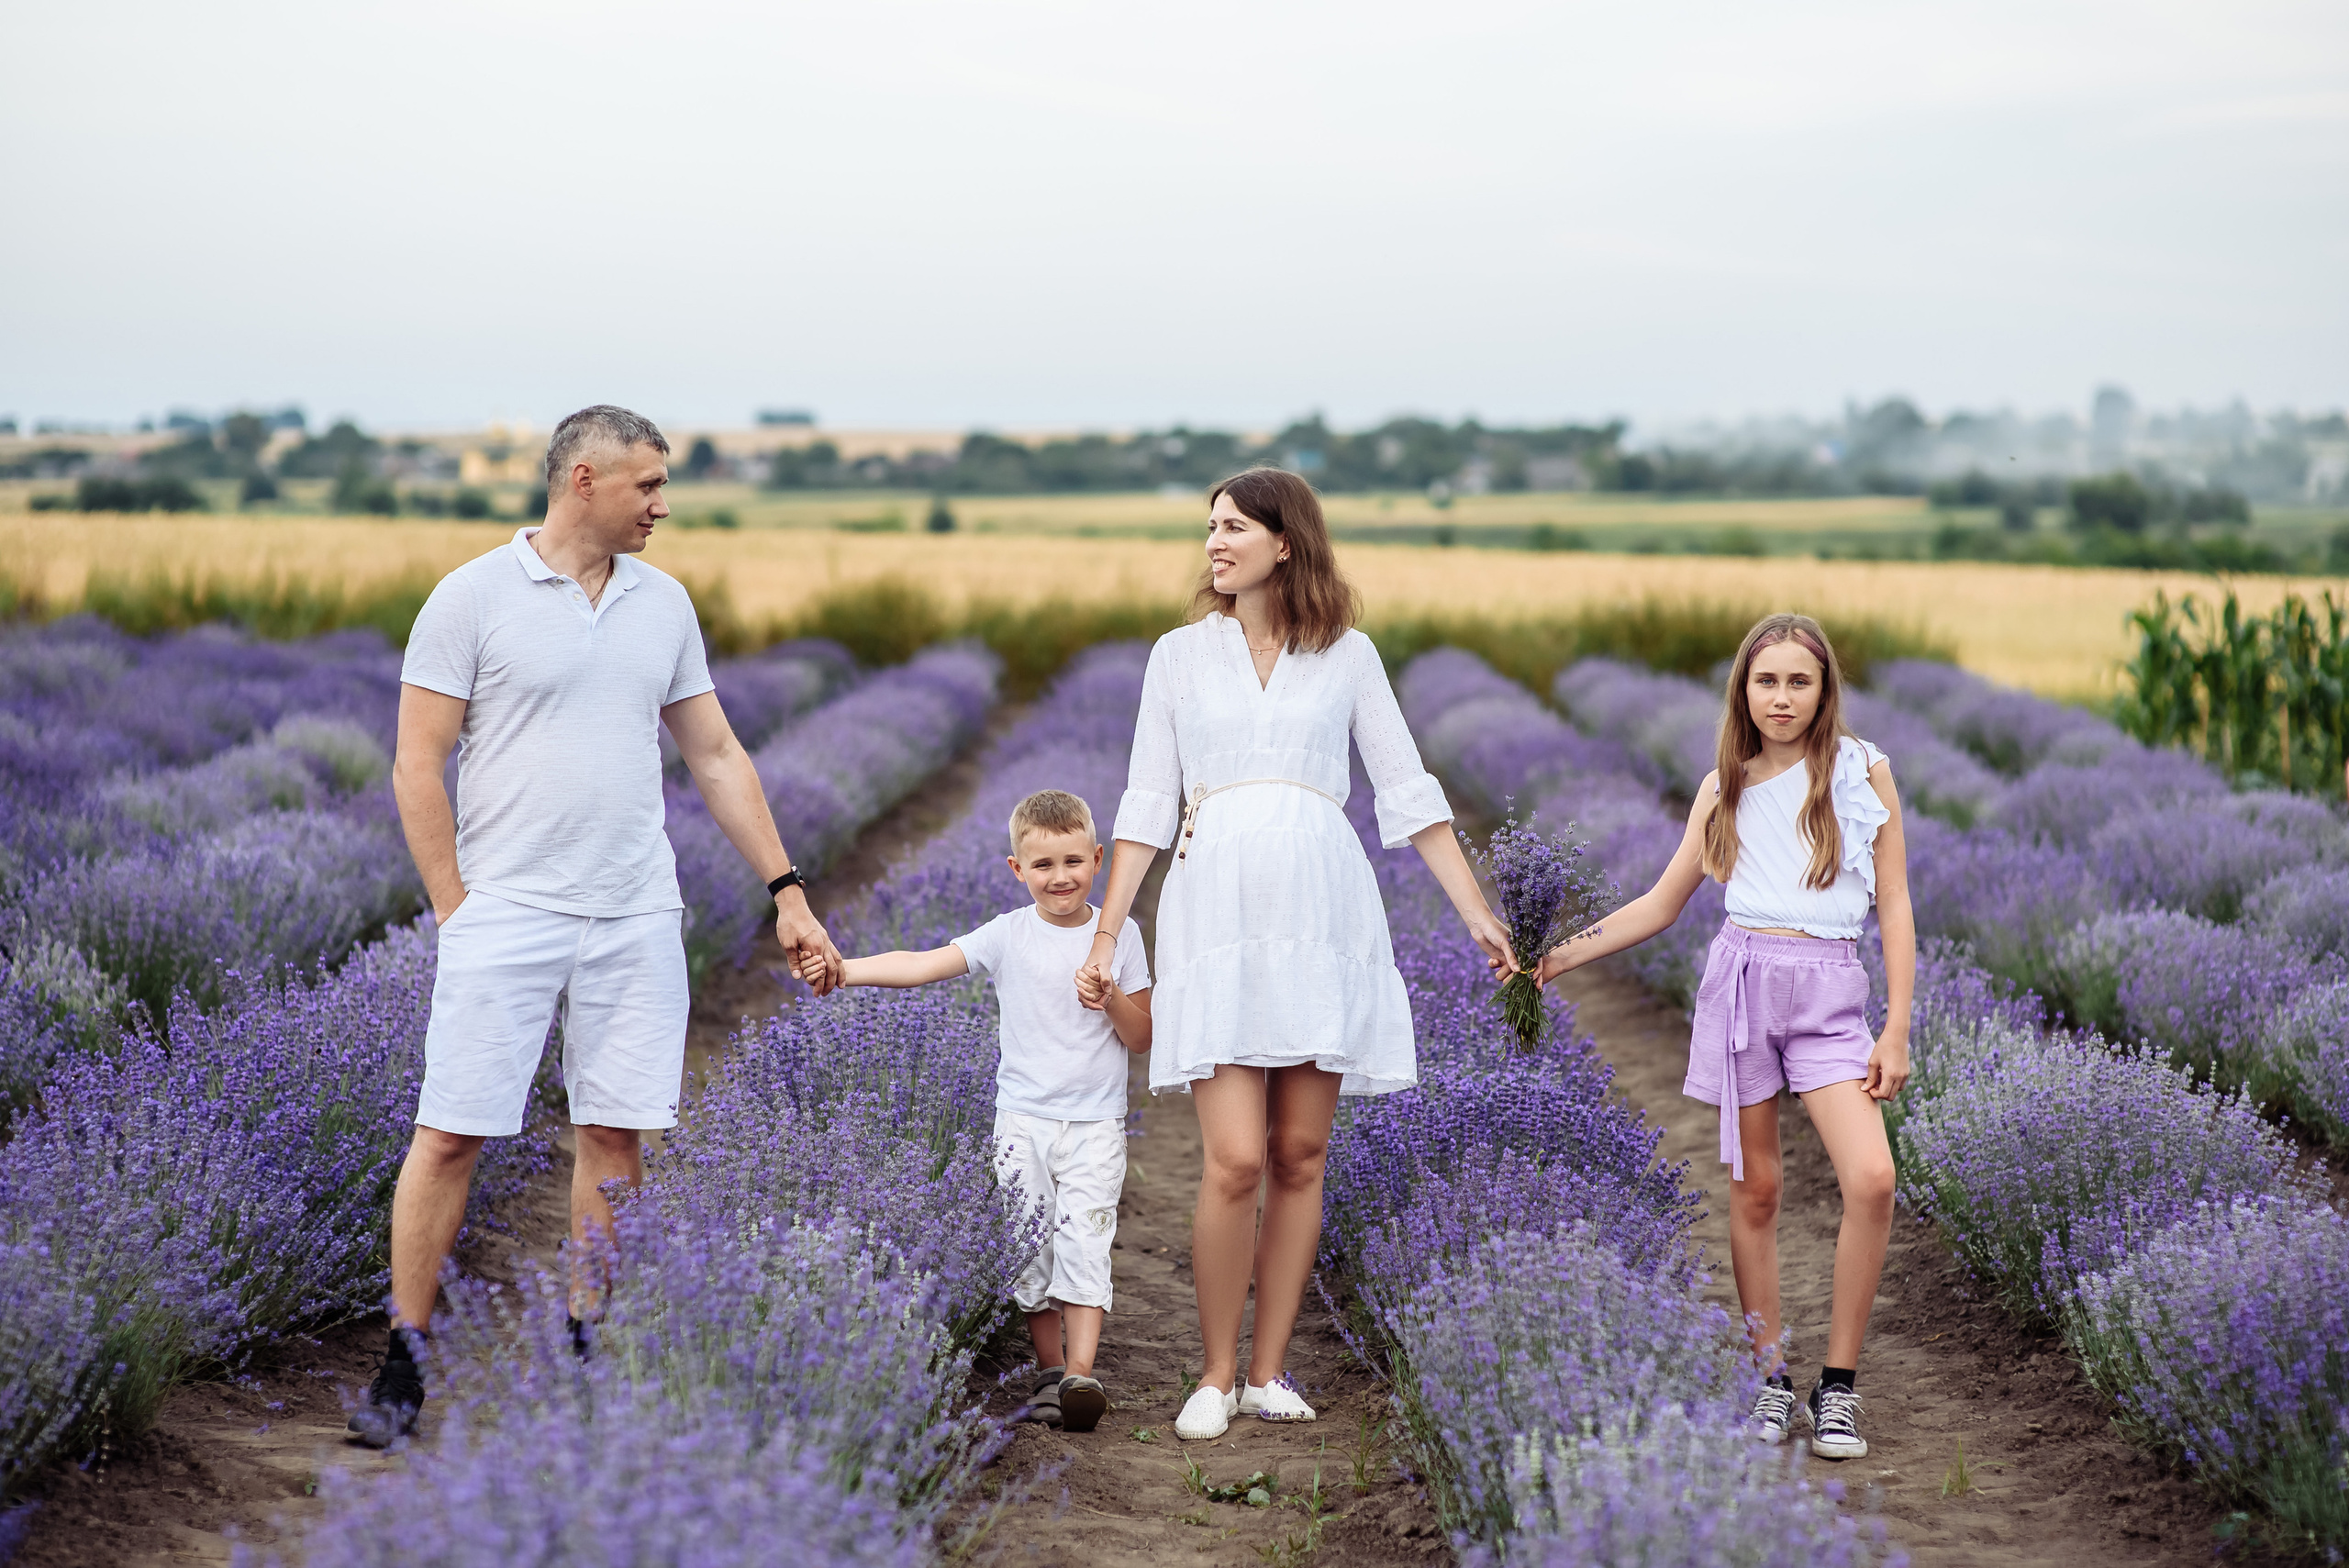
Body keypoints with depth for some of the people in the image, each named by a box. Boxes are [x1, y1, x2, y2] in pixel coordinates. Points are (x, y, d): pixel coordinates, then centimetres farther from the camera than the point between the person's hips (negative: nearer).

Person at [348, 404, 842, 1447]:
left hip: (637, 920, 5)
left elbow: (717, 756, 16)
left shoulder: (665, 605, 12)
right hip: (506, 917, -4)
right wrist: (454, 909, -8)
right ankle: (403, 1366, 5)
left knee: (617, 1134, 4)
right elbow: (417, 763, -4)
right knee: (452, 1133, -4)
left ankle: (582, 1351, 15)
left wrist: (787, 891, 13)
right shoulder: (473, 597, -3)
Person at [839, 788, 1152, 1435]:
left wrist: (1112, 999, -15)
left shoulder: (1119, 935, 2)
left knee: (1083, 1241, -13)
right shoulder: (1009, 935, 0)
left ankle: (1080, 1374, -17)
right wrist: (845, 969, -22)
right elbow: (924, 965, -10)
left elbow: (1142, 1039, 5)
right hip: (1023, 1119, 1)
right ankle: (1050, 1373, 10)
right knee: (1029, 1249, 0)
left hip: (1095, 1124, -1)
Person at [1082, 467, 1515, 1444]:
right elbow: (1147, 804, 12)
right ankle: (1216, 1375, 5)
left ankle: (1267, 1373, 13)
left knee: (1299, 1157, 3)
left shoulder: (1348, 656, 10)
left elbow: (1407, 793, 10)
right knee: (1235, 1160, -10)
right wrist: (1106, 932, 6)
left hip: (1322, 911, 1)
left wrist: (1478, 915, 6)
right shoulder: (1180, 656, 11)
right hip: (1217, 909, -1)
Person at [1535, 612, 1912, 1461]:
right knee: (1754, 1191, 3)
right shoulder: (1724, 787, 11)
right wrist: (1560, 954, 11)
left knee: (1870, 1177, -18)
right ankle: (1769, 1379, 15)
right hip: (1740, 979, 2)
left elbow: (1894, 907, 4)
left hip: (1828, 992, -2)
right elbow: (1661, 904, 19)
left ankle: (1838, 1386, -6)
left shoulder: (1862, 771, 4)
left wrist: (1897, 1029, -3)